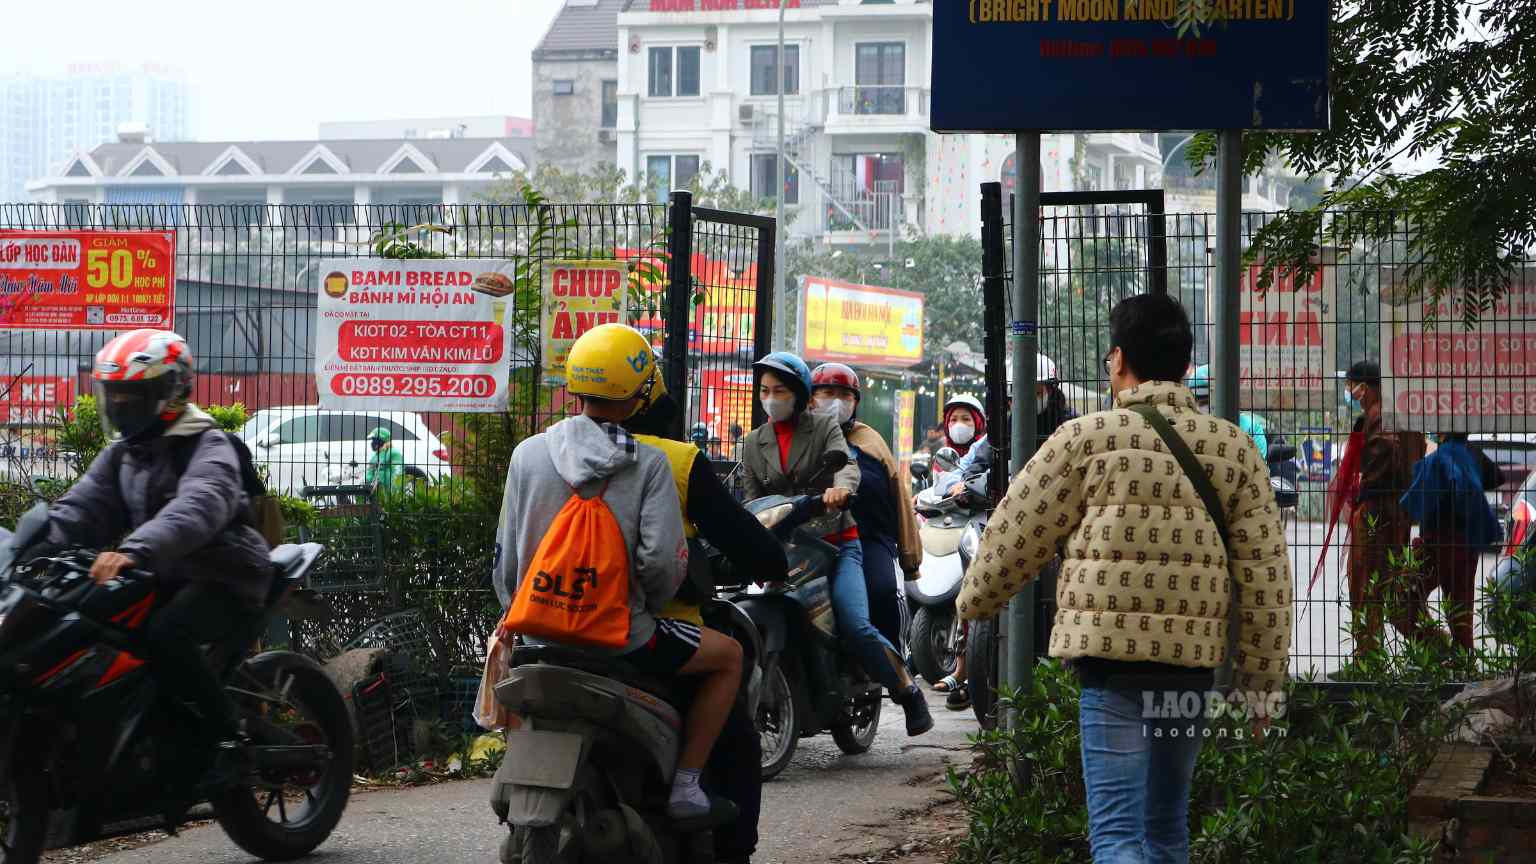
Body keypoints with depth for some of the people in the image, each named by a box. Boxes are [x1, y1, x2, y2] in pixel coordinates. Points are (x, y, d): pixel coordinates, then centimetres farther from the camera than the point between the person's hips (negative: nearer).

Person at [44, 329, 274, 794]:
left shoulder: (208, 448, -12)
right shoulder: (122, 454, 15)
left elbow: (198, 507, -33)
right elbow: (79, 509, 6)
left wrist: (134, 550, -49)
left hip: (223, 577, -8)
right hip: (164, 578, 8)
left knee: (165, 635, -34)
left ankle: (227, 737, -23)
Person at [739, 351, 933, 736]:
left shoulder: (824, 427, 5)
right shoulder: (753, 443, 14)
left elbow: (846, 463, -15)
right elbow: (751, 500, 9)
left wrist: (841, 487, -40)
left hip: (835, 542, -4)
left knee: (855, 626, -21)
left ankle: (908, 691, -4)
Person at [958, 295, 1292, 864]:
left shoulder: (1085, 439, -4)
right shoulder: (1233, 448, 7)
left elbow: (1015, 536, 4)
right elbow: (1266, 577, 4)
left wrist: (973, 602, 23)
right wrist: (1261, 684, 10)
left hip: (1111, 656, -4)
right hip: (1195, 659, 4)